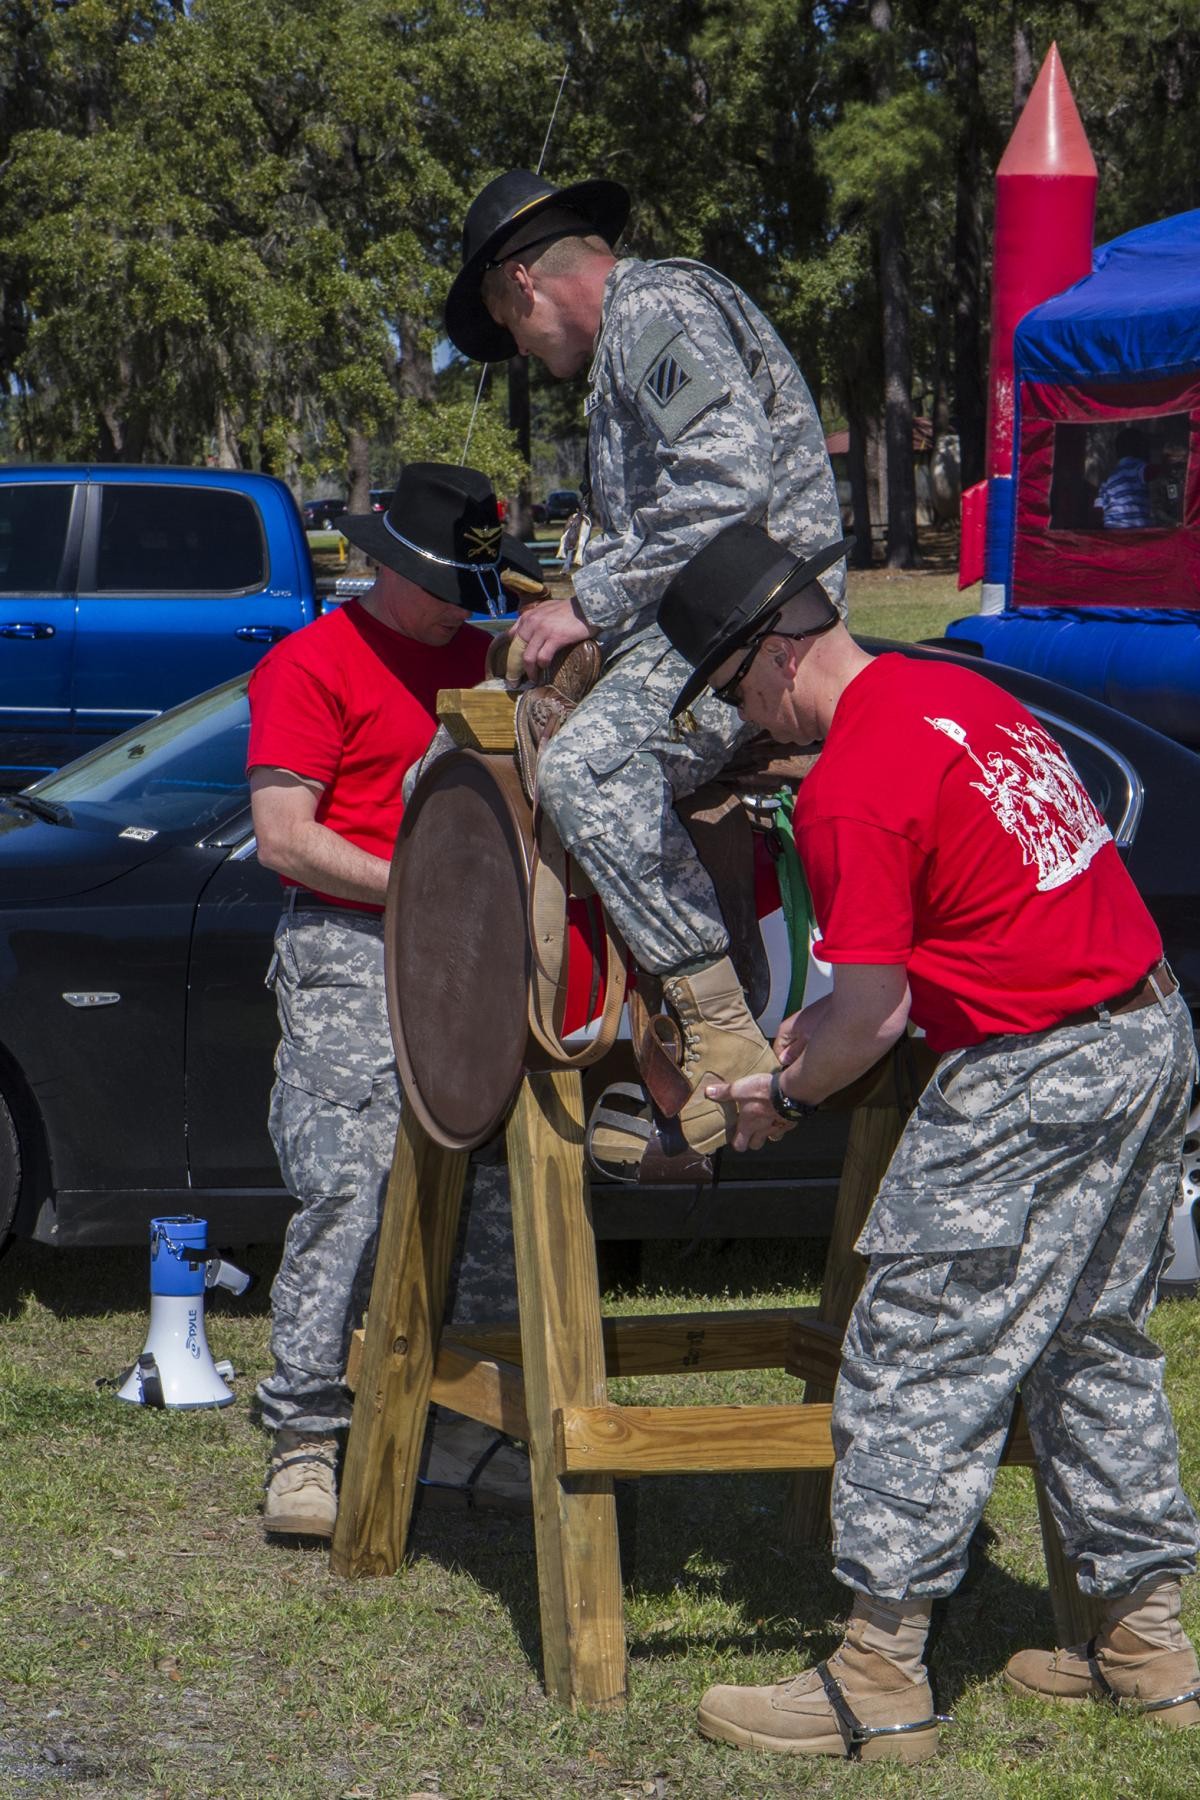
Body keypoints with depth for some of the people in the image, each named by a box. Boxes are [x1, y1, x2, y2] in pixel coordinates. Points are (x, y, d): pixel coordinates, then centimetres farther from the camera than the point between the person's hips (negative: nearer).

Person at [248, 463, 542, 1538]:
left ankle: (461, 1433, 9)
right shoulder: (313, 664, 0)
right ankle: (306, 1437, -7)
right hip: (349, 954, -6)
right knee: (350, 1191, -14)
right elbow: (284, 840, -8)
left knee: (499, 1189, 1)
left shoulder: (487, 657, 20)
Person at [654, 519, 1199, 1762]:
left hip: (1034, 1082, -10)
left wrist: (785, 1095, 6)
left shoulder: (849, 788, -16)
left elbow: (877, 1010, -13)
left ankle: (880, 1681, 0)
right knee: (1094, 1345, 18)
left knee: (917, 1357, -3)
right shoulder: (960, 692, 12)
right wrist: (817, 1029, 21)